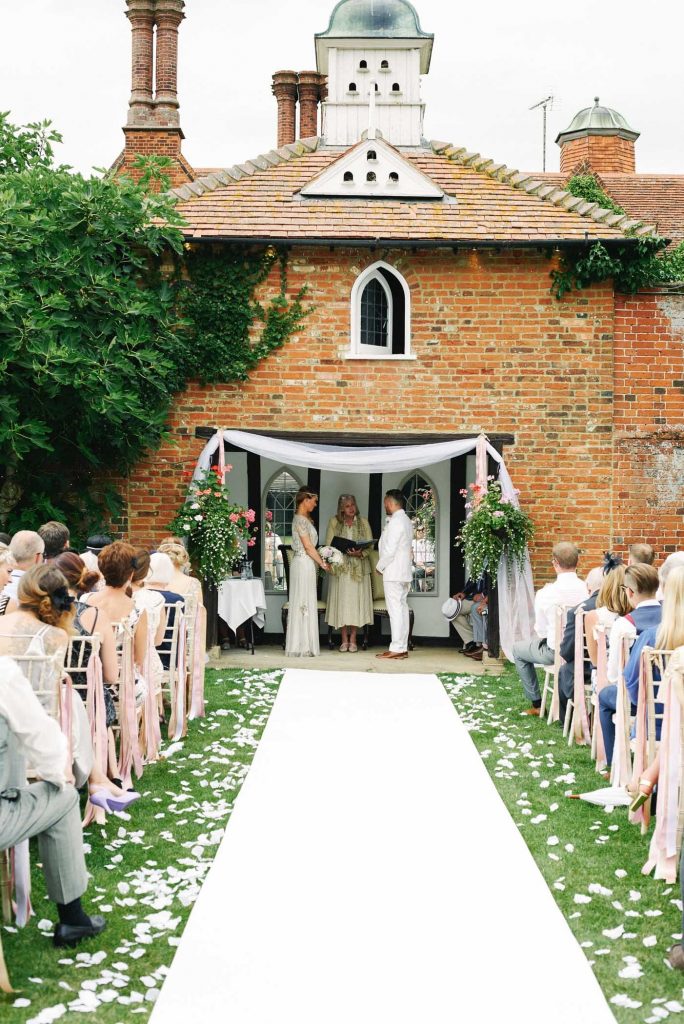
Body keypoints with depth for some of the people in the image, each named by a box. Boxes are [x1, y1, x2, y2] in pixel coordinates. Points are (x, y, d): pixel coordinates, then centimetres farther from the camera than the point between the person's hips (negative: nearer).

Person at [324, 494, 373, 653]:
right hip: (340, 567, 0)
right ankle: (344, 640, 6)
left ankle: (353, 639, 5)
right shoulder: (334, 522, 4)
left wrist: (360, 553, -18)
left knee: (356, 601, -2)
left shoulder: (363, 522, 6)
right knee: (342, 601, -1)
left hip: (359, 568, 0)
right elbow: (329, 544, 0)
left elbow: (370, 545, 2)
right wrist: (344, 551, -18)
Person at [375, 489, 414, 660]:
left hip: (393, 572, -10)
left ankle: (396, 648, -9)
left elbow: (390, 550, -20)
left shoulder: (395, 521, -15)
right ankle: (402, 647, 12)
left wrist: (379, 566, -7)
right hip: (405, 571, 10)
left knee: (395, 609, -9)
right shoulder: (407, 521, 15)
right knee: (402, 608, 10)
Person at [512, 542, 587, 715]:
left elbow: (541, 631, -11)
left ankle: (536, 704, 26)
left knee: (518, 649, 24)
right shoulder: (588, 589, -14)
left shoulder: (545, 593, -20)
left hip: (555, 651, -4)